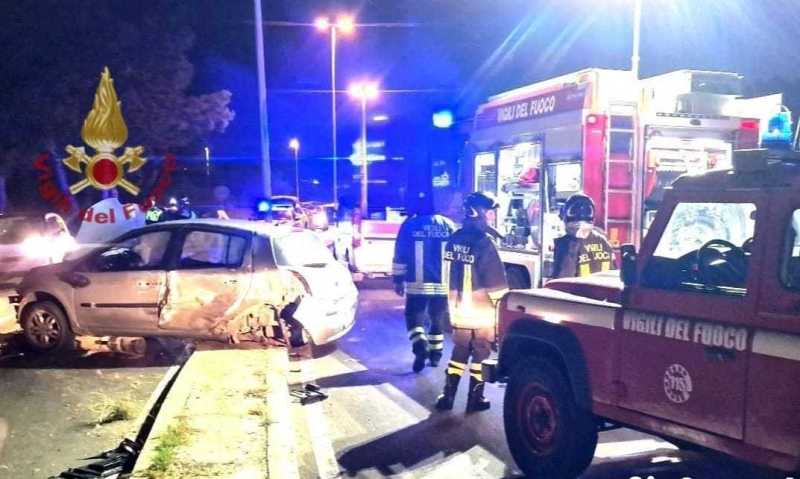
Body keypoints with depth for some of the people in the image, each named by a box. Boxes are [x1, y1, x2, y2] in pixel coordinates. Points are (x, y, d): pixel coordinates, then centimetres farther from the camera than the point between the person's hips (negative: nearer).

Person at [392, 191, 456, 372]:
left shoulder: (410, 224, -2)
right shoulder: (448, 224, 5)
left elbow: (400, 255, -2)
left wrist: (398, 280, 5)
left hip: (418, 283, -3)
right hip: (443, 283, 3)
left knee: (414, 316, 6)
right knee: (438, 319, 17)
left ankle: (420, 345, -19)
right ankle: (435, 354, 23)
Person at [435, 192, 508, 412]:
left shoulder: (454, 239, 3)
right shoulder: (484, 242, -19)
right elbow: (496, 283, -17)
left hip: (459, 311, 6)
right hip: (482, 312, -6)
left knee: (459, 352, 17)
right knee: (481, 355, 9)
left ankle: (447, 396, 18)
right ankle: (475, 400, 17)